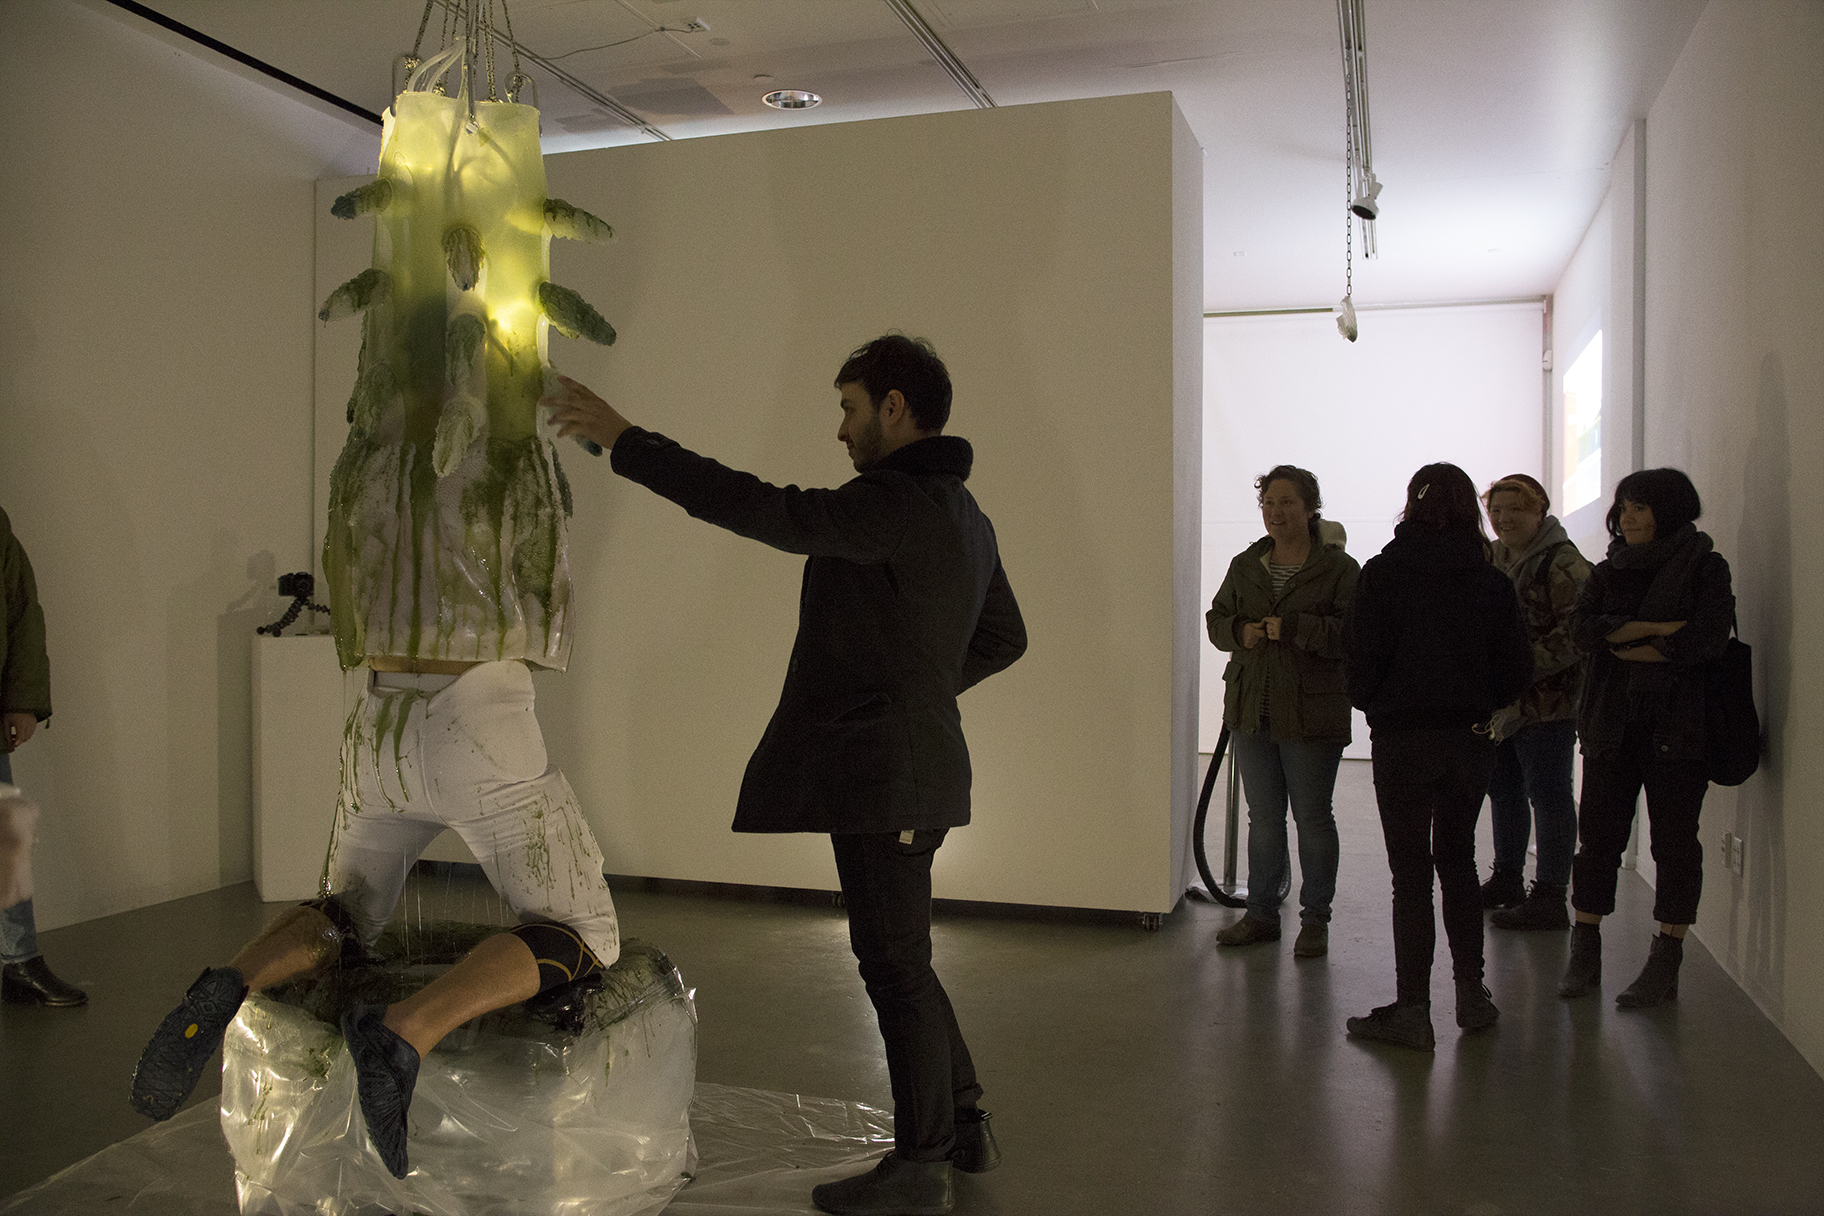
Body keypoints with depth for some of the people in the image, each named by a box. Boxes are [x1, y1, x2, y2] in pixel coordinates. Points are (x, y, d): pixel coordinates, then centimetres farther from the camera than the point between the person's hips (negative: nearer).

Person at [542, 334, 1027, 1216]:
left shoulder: (900, 504, -17)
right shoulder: (964, 516, 14)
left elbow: (765, 511, -27)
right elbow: (1003, 639, 24)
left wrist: (624, 440, -24)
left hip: (881, 773, -10)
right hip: (916, 763, 10)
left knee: (894, 963, 1)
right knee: (898, 959, 19)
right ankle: (963, 1127, 30)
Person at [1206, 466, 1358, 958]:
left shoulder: (1339, 569, -6)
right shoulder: (1245, 566, 10)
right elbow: (1216, 618, 18)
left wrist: (1294, 627, -26)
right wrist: (1239, 631, -4)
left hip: (1312, 715, -5)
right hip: (1250, 711, 5)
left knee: (1312, 817, 5)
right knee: (1263, 818, 13)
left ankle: (1315, 920, 18)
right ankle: (1261, 913, 24)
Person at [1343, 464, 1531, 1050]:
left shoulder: (1382, 573, -9)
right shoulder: (1491, 580, 0)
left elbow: (1362, 656, -11)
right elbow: (1516, 669, 2)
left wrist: (1371, 702, 9)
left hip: (1402, 737, -3)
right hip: (1470, 738, 3)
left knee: (1411, 871, 2)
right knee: (1457, 860, 18)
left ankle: (1412, 1010, 4)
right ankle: (1472, 995, 23)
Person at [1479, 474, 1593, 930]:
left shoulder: (1563, 562, -11)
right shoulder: (1491, 557, 13)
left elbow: (1575, 634, -18)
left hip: (1546, 701, -8)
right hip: (1496, 700, 8)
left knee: (1548, 796, -2)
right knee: (1503, 790, 17)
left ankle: (1549, 899, 5)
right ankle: (1507, 879, 32)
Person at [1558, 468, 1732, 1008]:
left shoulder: (1705, 568, 1)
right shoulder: (1609, 572, 13)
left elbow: (1704, 640, -14)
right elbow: (1582, 630, -4)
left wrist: (1625, 644, -5)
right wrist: (1656, 629, -13)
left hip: (1677, 725, -3)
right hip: (1612, 722, 4)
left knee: (1674, 839, 1)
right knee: (1597, 836, 2)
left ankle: (1666, 963, 9)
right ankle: (1584, 954, 10)